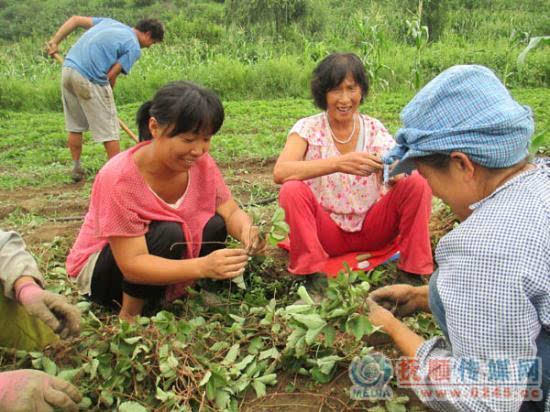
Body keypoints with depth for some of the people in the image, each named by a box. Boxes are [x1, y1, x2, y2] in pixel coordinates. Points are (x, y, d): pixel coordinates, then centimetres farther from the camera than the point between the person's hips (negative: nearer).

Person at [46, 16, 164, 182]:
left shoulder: (111, 22, 21)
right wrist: (107, 95, 10)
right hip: (89, 79, -8)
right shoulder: (134, 47, -1)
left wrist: (55, 41, 16)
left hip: (68, 68, 8)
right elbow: (111, 74, -6)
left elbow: (75, 19, 18)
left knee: (74, 126, 18)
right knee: (108, 129, 4)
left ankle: (76, 168, 26)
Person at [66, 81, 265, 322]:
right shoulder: (119, 179, -31)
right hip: (101, 269, -5)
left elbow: (231, 213, -12)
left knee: (215, 227, -16)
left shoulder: (200, 161, -15)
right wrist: (202, 266, -47)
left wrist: (247, 230, -37)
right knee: (168, 234, -32)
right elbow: (132, 264, -34)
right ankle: (129, 316, -10)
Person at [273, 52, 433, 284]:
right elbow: (280, 172, -28)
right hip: (326, 230, -2)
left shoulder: (374, 129, -1)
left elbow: (397, 173, -13)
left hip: (371, 230, 2)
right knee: (293, 190, -29)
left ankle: (412, 274, -11)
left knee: (417, 184, -19)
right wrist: (338, 164, -41)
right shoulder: (308, 129, -9)